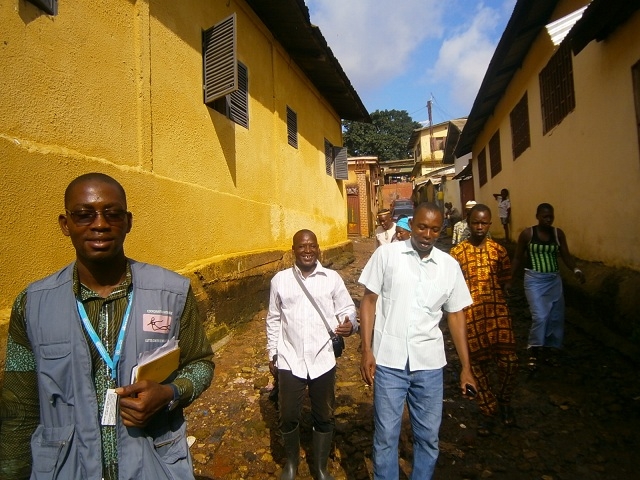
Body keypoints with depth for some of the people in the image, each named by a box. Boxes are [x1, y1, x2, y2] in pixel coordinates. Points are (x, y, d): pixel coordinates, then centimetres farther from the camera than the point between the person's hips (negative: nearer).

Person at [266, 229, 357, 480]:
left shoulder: (332, 278, -4)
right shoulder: (280, 280, 0)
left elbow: (347, 309, 1)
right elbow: (273, 319, 7)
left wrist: (350, 324, -22)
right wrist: (272, 353, 9)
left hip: (323, 360, 0)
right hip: (290, 360, 1)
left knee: (324, 417, 15)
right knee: (288, 416, 13)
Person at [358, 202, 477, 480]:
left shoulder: (450, 266, 2)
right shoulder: (386, 255, -6)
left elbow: (456, 315, 8)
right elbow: (369, 302, -2)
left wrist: (466, 367, 7)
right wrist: (366, 350, -7)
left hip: (429, 363, 3)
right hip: (389, 360, -2)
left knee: (428, 436, 16)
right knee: (386, 435, 10)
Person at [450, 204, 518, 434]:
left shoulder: (498, 250, 6)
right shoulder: (457, 253, -2)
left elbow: (506, 281, 13)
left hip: (497, 312, 2)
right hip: (471, 316, -1)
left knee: (508, 360, -3)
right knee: (478, 364, 8)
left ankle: (504, 400, 28)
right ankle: (489, 410, 29)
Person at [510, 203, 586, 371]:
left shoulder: (558, 233, 1)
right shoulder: (527, 234, -8)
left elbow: (566, 256, -1)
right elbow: (518, 258, -1)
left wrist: (576, 270, -20)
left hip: (554, 280, 4)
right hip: (534, 280, -4)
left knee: (556, 317, 8)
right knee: (540, 316, -13)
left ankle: (551, 349, 27)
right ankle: (534, 352, 4)